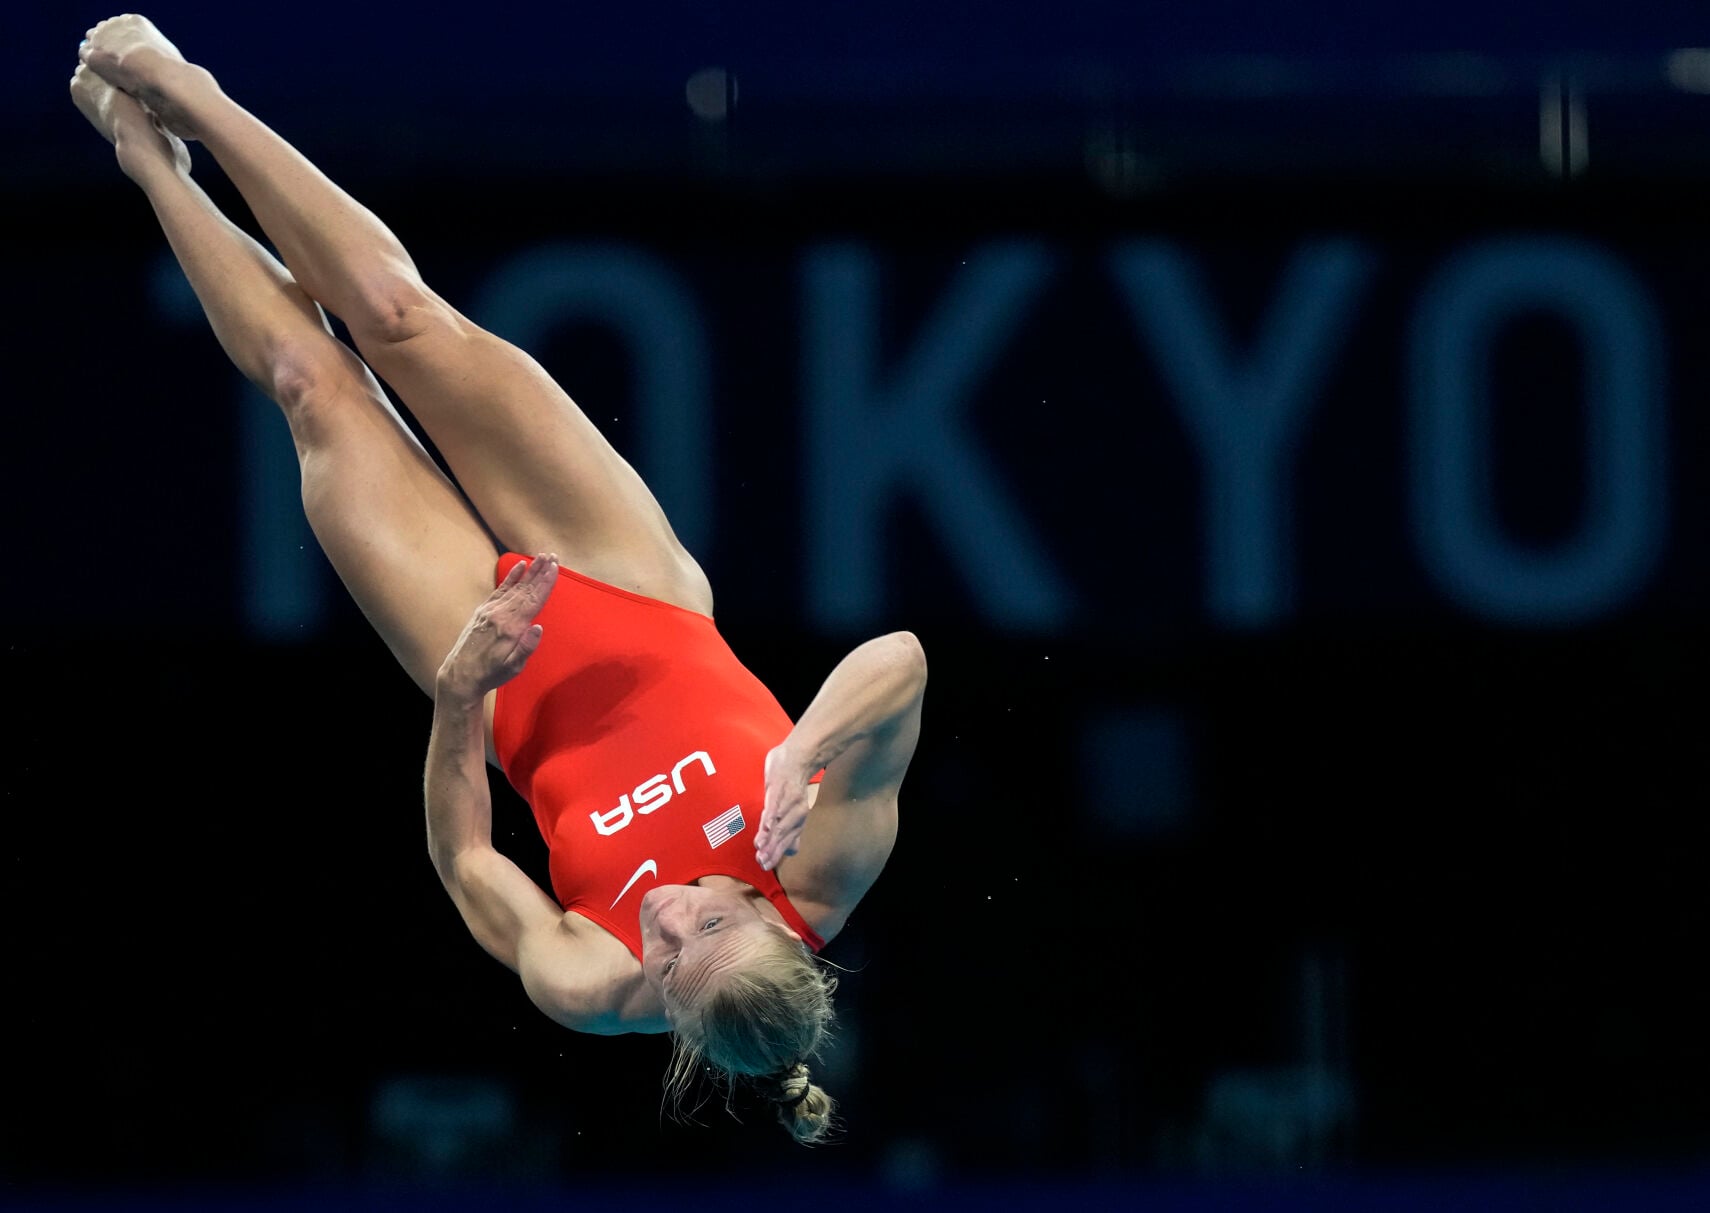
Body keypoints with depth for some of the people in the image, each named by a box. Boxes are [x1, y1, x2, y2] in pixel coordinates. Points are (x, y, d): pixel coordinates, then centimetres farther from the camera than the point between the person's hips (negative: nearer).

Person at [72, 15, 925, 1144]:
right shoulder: (822, 878, -34)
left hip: (510, 677, -2)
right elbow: (901, 658, -41)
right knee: (398, 320, 0)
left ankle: (155, 156, 31)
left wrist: (459, 699, -32)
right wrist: (806, 753, -55)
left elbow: (464, 862, -19)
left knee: (318, 385, 3)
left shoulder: (594, 987, -34)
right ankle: (184, 103, 23)